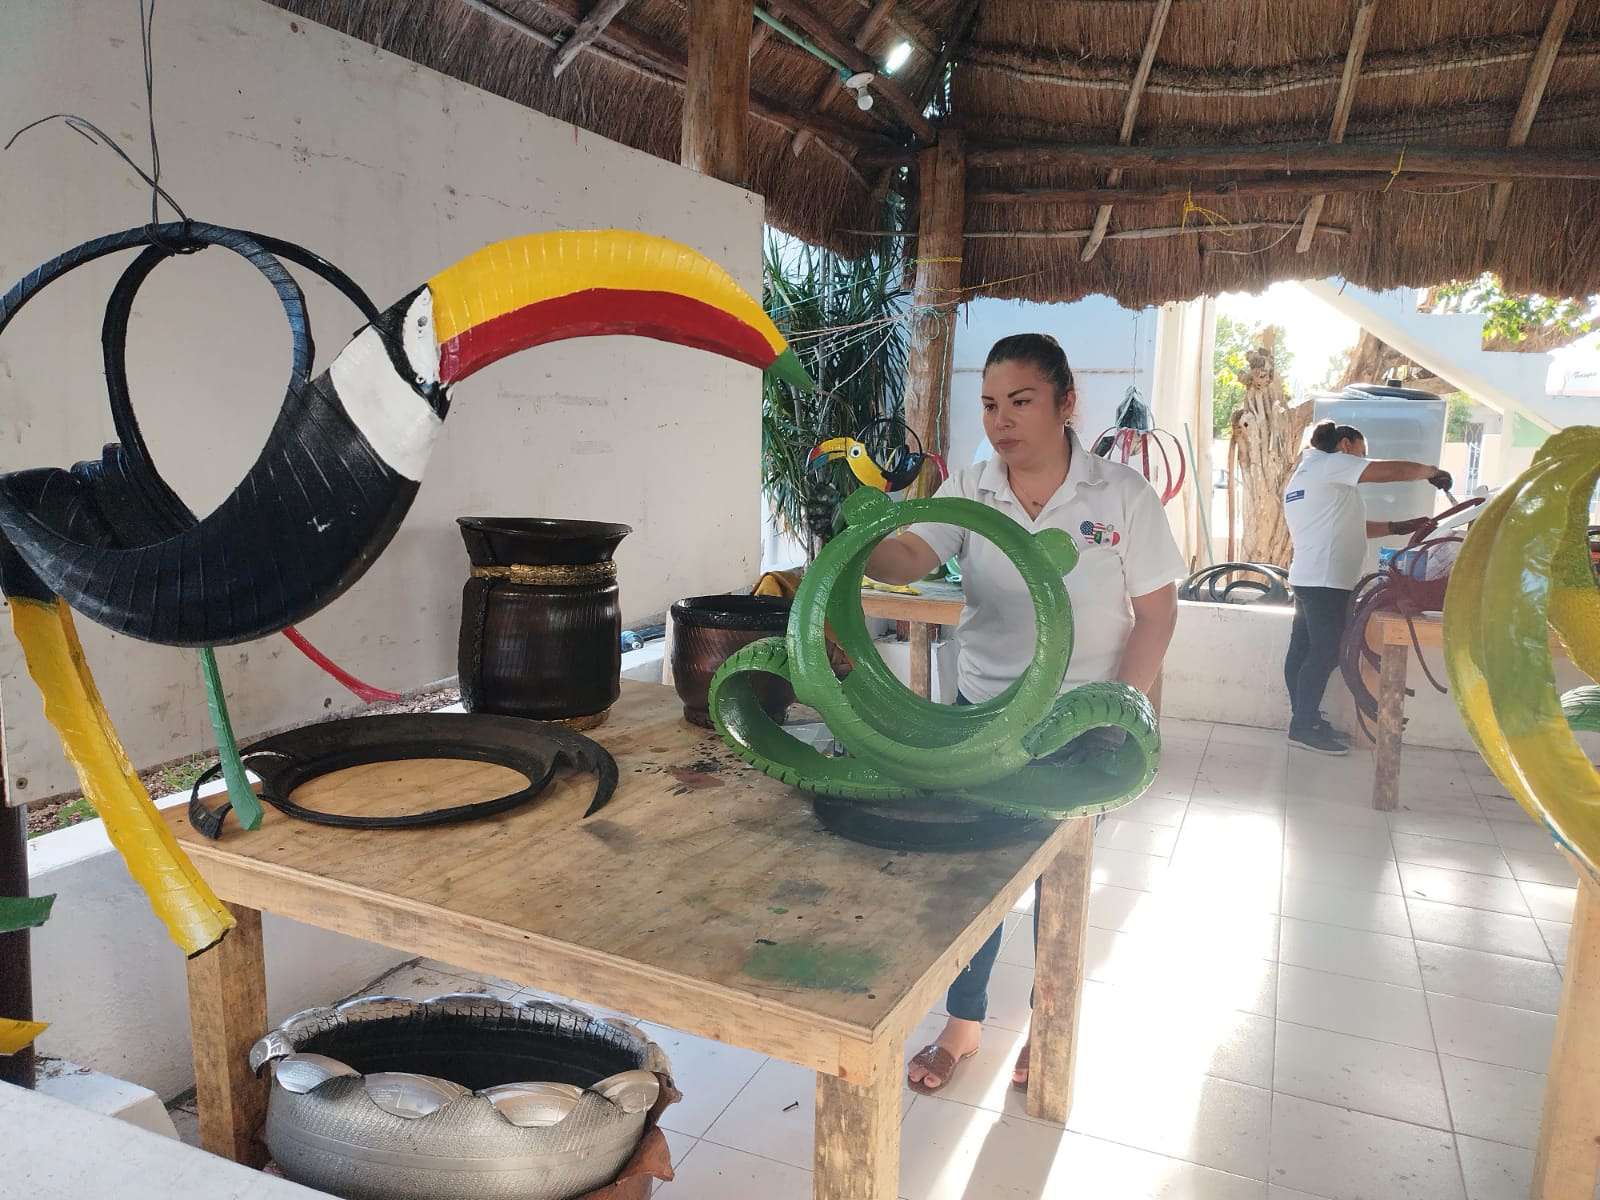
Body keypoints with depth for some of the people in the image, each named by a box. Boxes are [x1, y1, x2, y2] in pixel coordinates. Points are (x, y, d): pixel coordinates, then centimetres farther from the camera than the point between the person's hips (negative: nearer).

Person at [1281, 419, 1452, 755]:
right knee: (1323, 654, -8)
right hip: (1326, 580, -10)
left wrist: (1399, 527, 17)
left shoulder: (1305, 475, 25)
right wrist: (1432, 472, 5)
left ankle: (1305, 721, 12)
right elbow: (1390, 471, -12)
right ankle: (1304, 727, -5)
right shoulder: (1329, 464, -5)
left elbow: (1346, 527, 23)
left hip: (1309, 577, 10)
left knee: (1304, 651, 8)